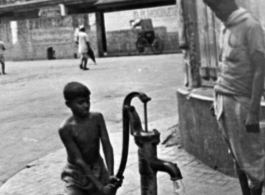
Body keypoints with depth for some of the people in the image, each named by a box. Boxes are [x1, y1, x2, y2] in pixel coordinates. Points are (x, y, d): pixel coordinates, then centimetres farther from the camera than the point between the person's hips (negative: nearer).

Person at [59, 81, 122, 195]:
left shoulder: (97, 118, -11)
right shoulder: (66, 128, -22)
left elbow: (107, 146, -14)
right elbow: (78, 160, -24)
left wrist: (110, 174, -28)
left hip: (98, 171, 3)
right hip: (77, 175, -3)